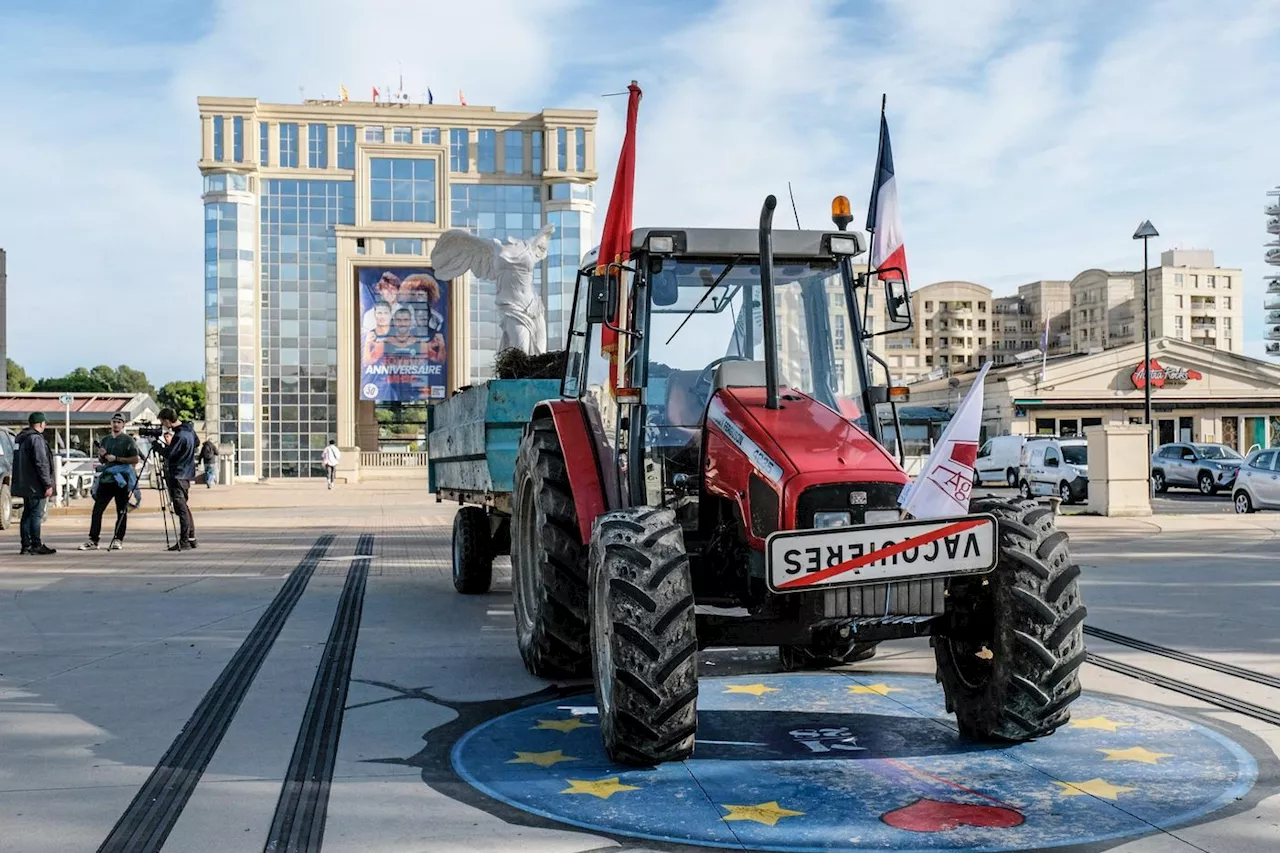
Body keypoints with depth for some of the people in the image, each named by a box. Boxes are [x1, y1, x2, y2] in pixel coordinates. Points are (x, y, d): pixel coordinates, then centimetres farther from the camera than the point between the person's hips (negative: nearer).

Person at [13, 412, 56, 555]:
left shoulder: (20, 438, 15)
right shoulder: (36, 439, -16)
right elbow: (41, 464, -20)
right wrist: (48, 485, -18)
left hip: (24, 485, 9)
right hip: (35, 486, -9)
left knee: (27, 514, 12)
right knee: (36, 514, -6)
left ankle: (26, 545, 14)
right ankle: (36, 545, -6)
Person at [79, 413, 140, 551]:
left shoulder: (128, 441, 0)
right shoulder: (105, 440, 18)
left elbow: (135, 459, -9)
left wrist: (116, 459, -13)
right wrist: (102, 455, 4)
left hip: (121, 479, -5)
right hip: (106, 479, 5)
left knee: (122, 511, 0)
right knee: (97, 510, -1)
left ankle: (118, 540, 5)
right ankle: (92, 540, 1)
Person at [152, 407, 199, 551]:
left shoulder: (179, 436, -19)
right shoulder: (189, 430, 10)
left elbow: (168, 454, -18)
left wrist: (156, 445, -3)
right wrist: (170, 443, 14)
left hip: (178, 475, -10)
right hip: (186, 473, 10)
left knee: (181, 508, -7)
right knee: (184, 507, 15)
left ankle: (184, 542, -5)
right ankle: (191, 538, 19)